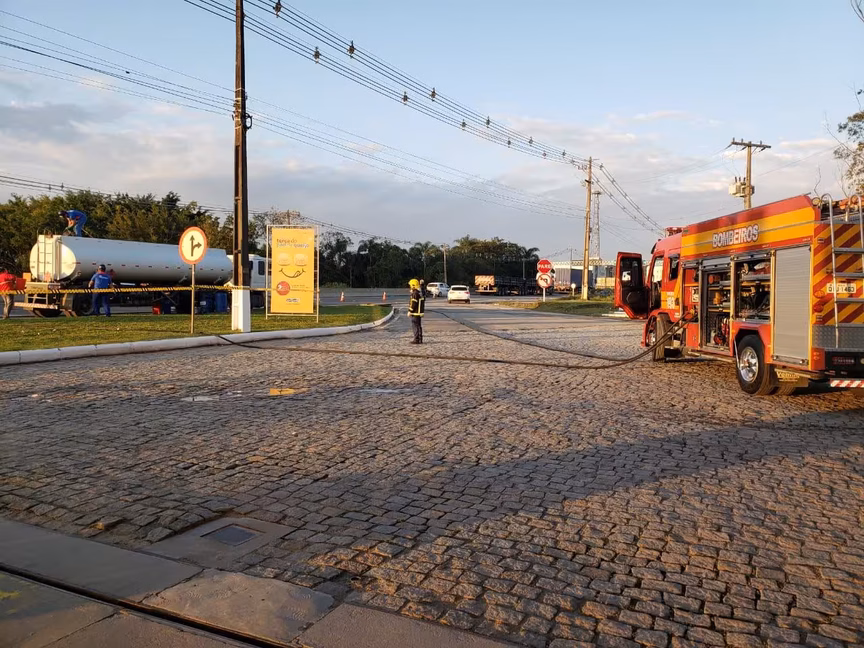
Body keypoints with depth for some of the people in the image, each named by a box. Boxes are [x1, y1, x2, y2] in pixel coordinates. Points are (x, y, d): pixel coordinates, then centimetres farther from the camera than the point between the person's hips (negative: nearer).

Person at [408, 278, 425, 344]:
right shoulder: (421, 293, 12)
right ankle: (420, 339, 16)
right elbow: (423, 301, 19)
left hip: (415, 313, -9)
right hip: (420, 312, 9)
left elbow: (413, 304, -19)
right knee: (419, 326, 13)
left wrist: (410, 311, -13)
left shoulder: (415, 293, -17)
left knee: (415, 326, -5)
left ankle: (416, 339, -5)